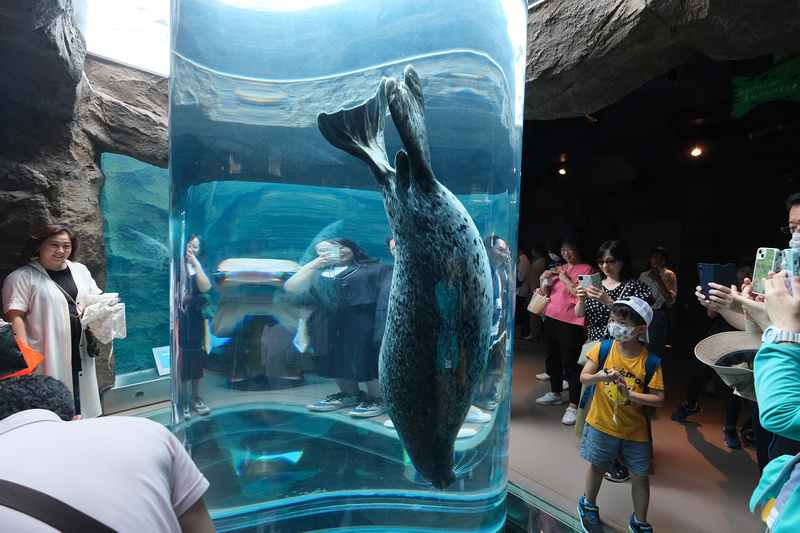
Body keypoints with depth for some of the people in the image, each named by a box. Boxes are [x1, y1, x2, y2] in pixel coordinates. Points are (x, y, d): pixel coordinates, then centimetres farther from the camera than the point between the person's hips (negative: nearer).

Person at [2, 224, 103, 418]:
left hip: (79, 356, 5)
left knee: (79, 410, 14)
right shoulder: (21, 277, -5)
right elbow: (14, 316, -11)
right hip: (48, 359, -5)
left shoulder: (80, 270, 13)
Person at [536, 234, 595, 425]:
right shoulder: (559, 268, 13)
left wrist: (565, 279, -15)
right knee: (553, 357, 18)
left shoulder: (586, 269, -6)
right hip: (552, 317, 8)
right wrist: (543, 280, -1)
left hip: (571, 322, -7)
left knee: (570, 363, -6)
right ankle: (555, 393, 35)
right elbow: (547, 293, 17)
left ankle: (573, 406, 3)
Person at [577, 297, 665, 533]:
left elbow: (659, 399, -13)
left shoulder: (650, 361, -13)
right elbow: (583, 377, -14)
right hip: (602, 424, 0)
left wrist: (630, 394, -27)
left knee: (640, 477, 13)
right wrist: (599, 377, -35)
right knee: (597, 466, 18)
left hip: (635, 430, 0)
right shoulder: (603, 348, -12)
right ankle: (588, 505, 45)